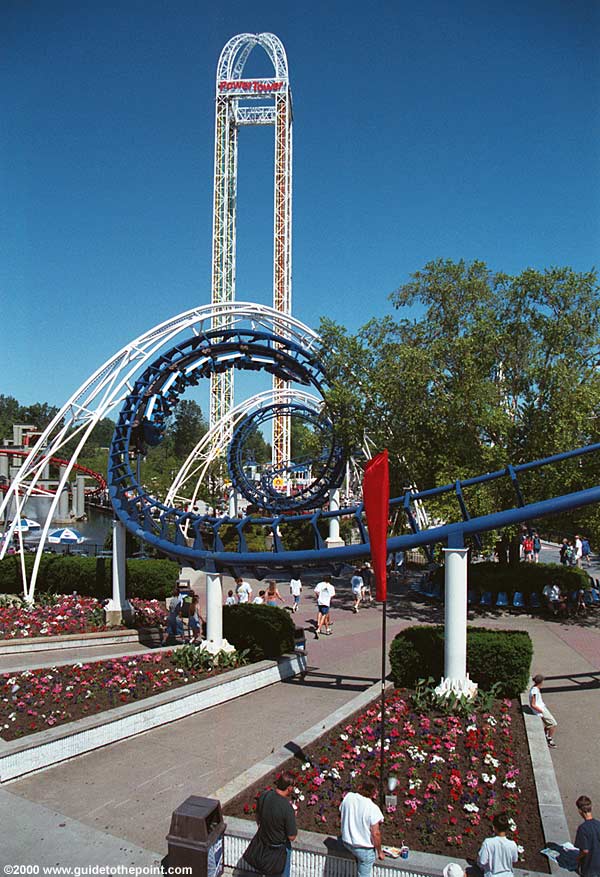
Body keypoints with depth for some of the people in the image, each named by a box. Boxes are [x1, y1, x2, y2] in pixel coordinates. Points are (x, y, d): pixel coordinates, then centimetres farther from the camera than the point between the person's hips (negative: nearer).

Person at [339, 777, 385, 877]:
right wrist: (380, 852, -4)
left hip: (347, 842, 4)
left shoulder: (348, 797, -12)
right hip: (365, 849, -4)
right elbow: (375, 834, -22)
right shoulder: (373, 808, -28)